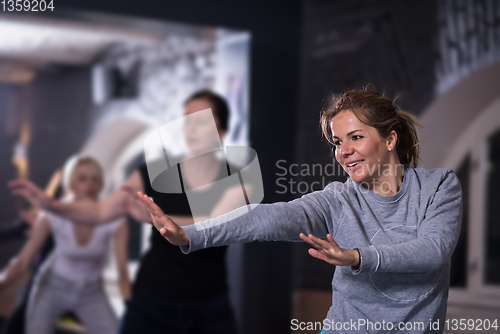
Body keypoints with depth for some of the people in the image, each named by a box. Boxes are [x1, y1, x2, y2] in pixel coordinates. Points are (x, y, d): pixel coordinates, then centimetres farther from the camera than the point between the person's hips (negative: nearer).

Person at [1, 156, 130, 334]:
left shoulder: (115, 221, -21)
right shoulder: (52, 217, -21)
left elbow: (123, 272, -19)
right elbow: (23, 261, -20)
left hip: (91, 292, 0)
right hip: (53, 287, 0)